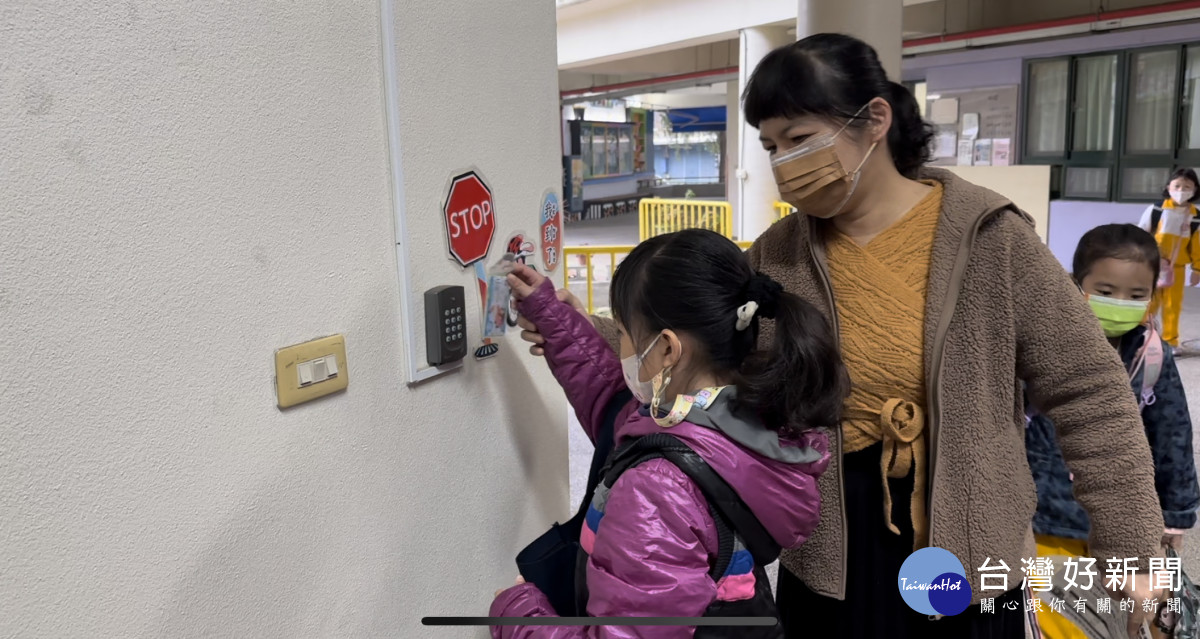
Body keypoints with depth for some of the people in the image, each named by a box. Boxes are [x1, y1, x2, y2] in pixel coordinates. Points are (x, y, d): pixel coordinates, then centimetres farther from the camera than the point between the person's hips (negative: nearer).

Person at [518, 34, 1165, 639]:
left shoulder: (990, 239, -11)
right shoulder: (778, 255, -2)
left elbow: (1088, 395, -6)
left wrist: (1130, 546, -6)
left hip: (964, 554, -2)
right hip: (826, 555, 3)